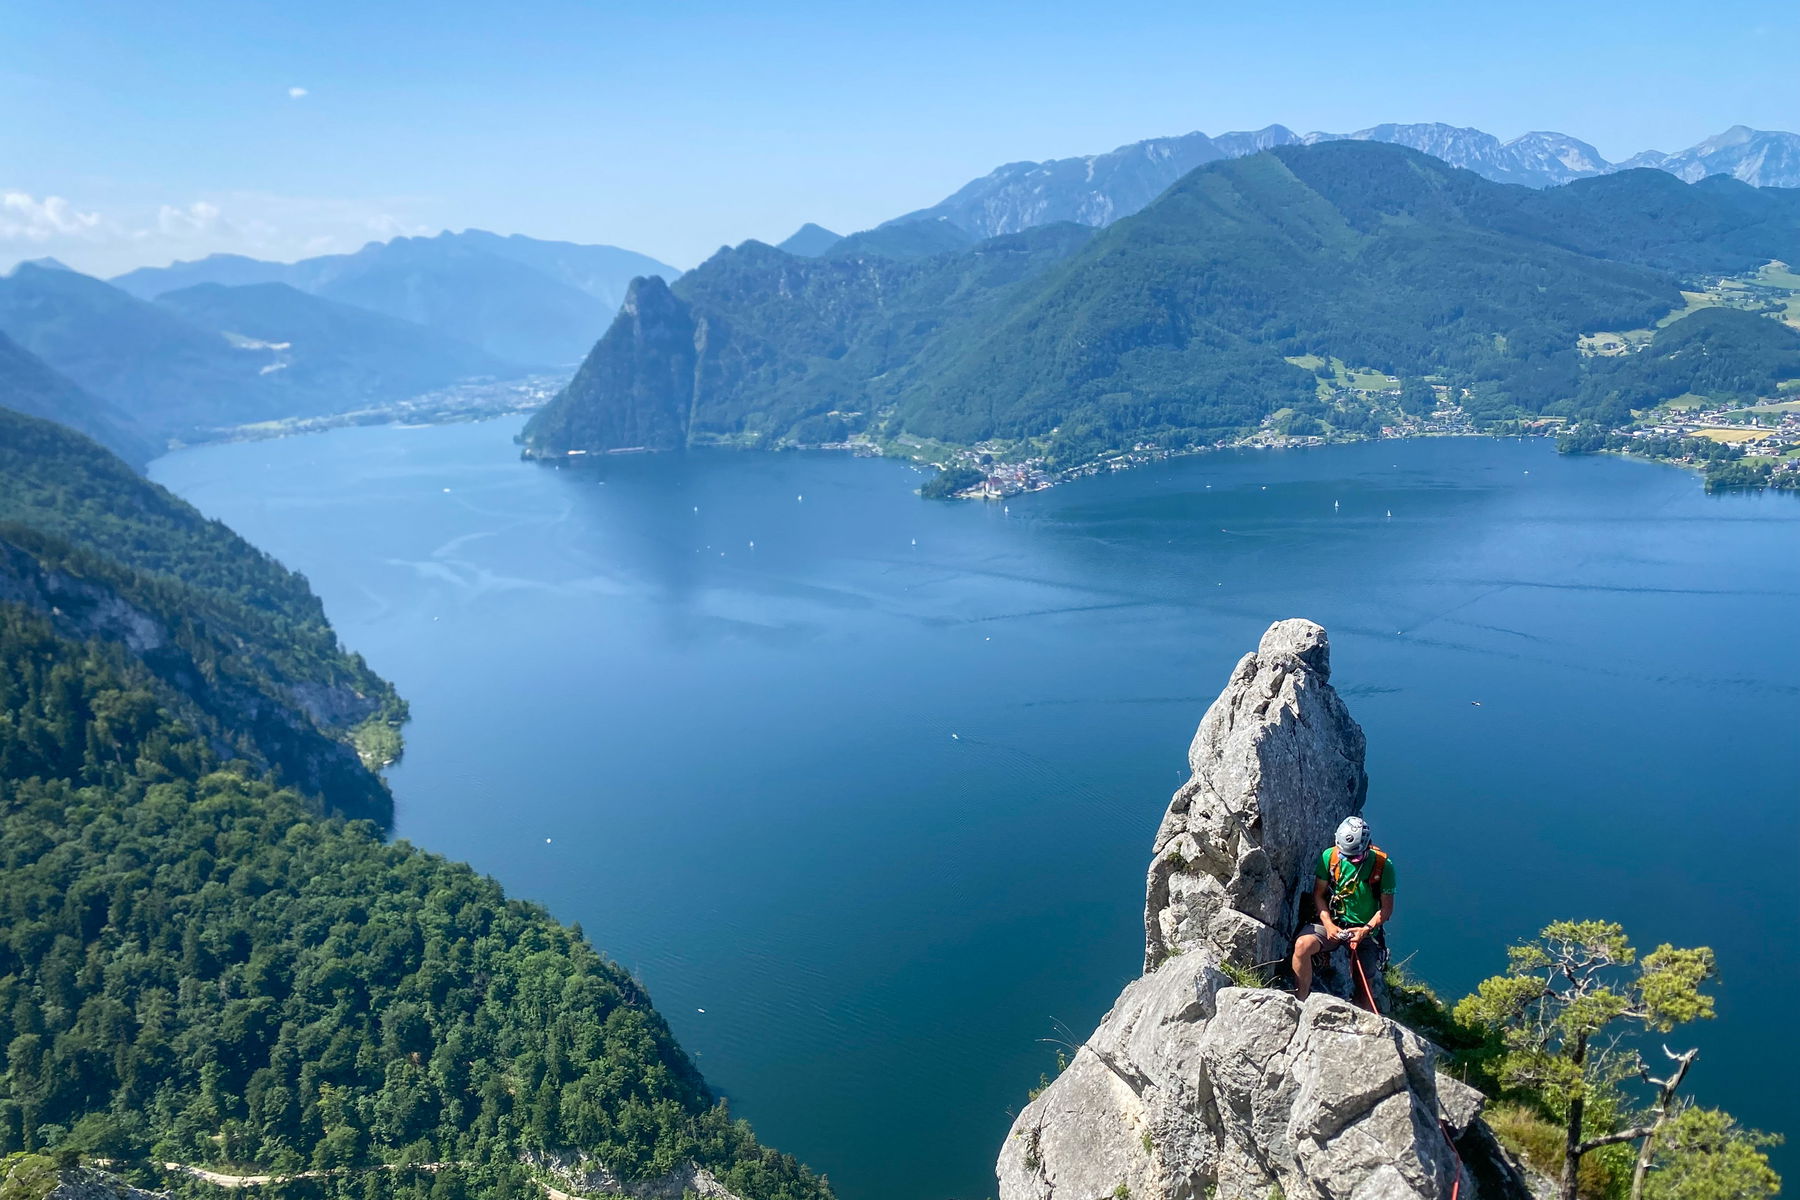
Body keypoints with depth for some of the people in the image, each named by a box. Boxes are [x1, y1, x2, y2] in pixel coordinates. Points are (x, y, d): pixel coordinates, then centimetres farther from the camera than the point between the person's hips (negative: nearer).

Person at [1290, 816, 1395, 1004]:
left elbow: (1387, 908, -7)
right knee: (1302, 944, -27)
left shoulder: (1383, 864, -13)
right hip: (1333, 922, 0)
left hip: (1366, 929, 0)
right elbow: (1318, 893, 0)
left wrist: (1366, 930, -22)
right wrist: (1328, 925, -15)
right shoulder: (1330, 856, -9)